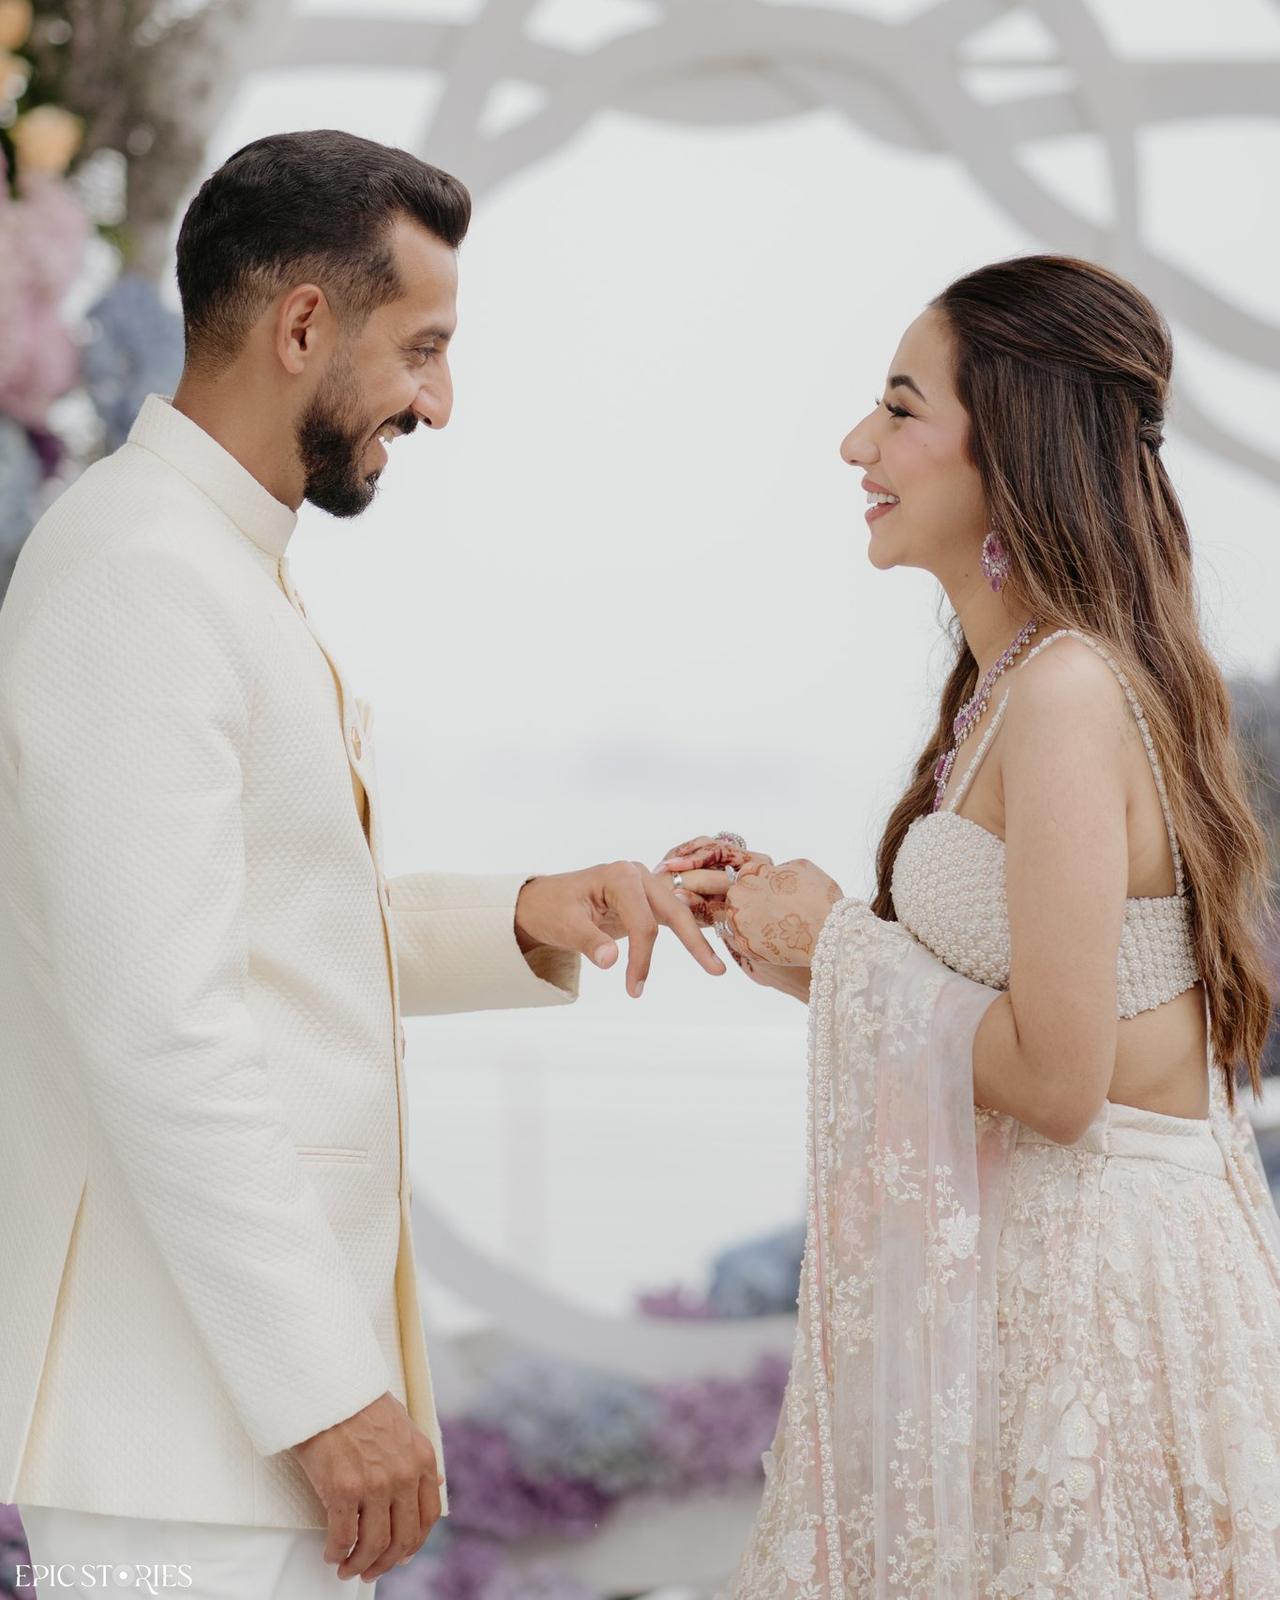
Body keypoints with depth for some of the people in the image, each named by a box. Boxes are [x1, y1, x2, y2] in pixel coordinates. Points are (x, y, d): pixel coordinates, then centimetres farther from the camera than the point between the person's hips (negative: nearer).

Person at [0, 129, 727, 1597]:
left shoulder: (227, 568, 17)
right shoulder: (136, 574, -16)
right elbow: (158, 1022, -23)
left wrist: (523, 922, 8)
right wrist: (327, 1386, -22)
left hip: (262, 1366, 10)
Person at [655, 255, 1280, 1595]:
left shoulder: (1069, 691, -19)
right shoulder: (1019, 678, 10)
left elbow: (1057, 1077, -22)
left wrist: (840, 945, -9)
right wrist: (789, 938, 8)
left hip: (1087, 1294, -9)